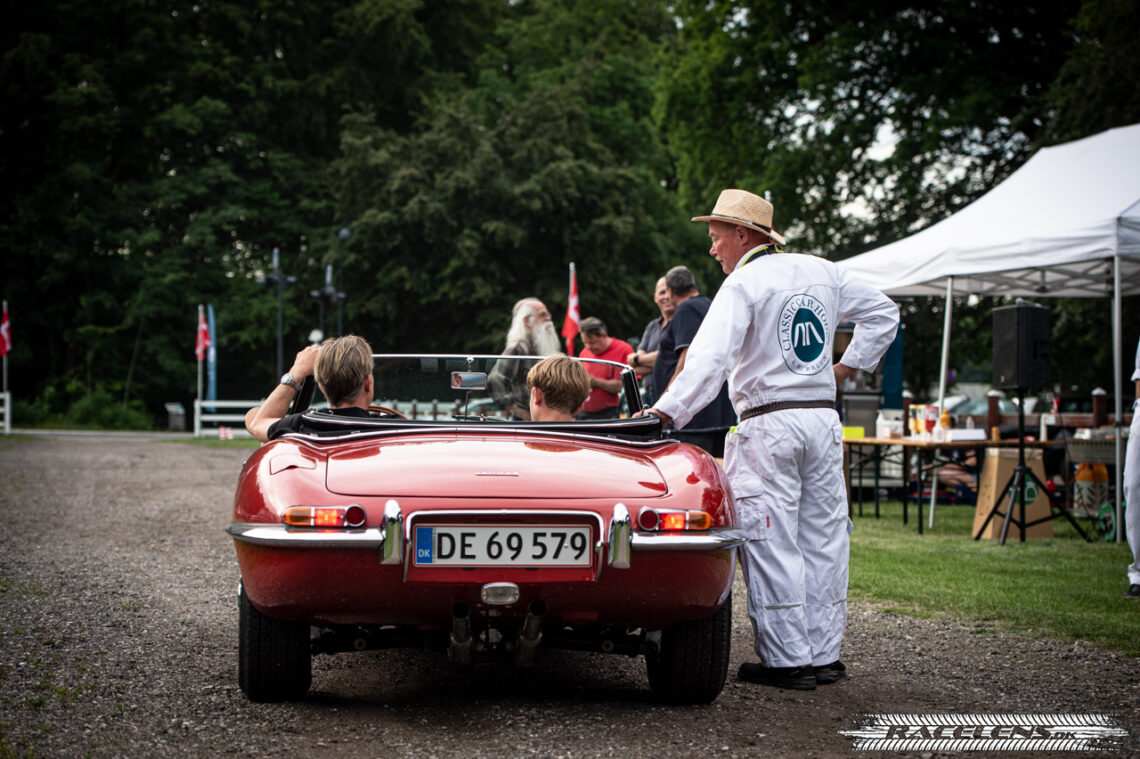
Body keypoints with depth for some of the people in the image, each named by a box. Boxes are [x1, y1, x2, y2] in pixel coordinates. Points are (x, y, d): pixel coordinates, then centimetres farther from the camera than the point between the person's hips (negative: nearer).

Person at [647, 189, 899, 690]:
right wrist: (849, 366, 21)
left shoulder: (744, 283, -9)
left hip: (768, 426, -7)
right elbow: (883, 313, 24)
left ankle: (788, 660, -3)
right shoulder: (823, 273, 12)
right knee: (822, 540, 10)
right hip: (823, 421, 7)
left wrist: (664, 413, -26)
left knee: (772, 544, -3)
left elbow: (710, 358, -21)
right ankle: (825, 655, 15)